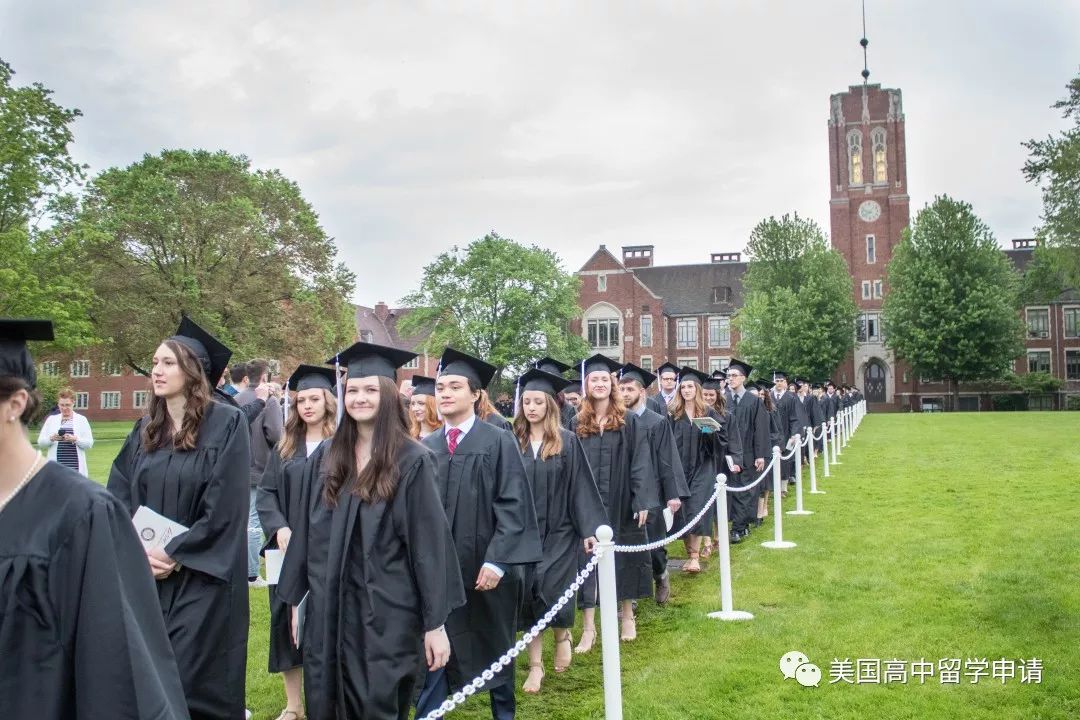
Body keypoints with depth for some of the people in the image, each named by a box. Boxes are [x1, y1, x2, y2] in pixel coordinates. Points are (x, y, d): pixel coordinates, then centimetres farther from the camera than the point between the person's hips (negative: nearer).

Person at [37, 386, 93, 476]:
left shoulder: (82, 419, 5)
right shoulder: (51, 419, 11)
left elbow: (89, 443, 0)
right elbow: (40, 442, 7)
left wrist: (75, 439, -18)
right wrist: (51, 439, -13)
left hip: (75, 466, -1)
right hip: (56, 466, 1)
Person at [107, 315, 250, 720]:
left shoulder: (226, 424, -10)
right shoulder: (146, 428, 9)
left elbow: (225, 505, -14)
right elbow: (118, 494, 7)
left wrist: (175, 554, -13)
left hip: (201, 573, -5)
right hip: (146, 569, 6)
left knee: (194, 672, -1)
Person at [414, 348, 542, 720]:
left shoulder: (498, 442, -6)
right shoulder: (425, 447, 5)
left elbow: (513, 505, -11)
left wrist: (497, 561, -18)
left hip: (485, 567, -2)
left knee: (494, 646, 14)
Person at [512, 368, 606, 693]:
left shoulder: (567, 441, -3)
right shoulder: (514, 441, 2)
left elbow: (580, 487, -4)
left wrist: (590, 528, -9)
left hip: (558, 531, -2)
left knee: (549, 589, -10)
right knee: (528, 593, 2)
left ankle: (563, 635, 23)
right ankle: (535, 664, 15)